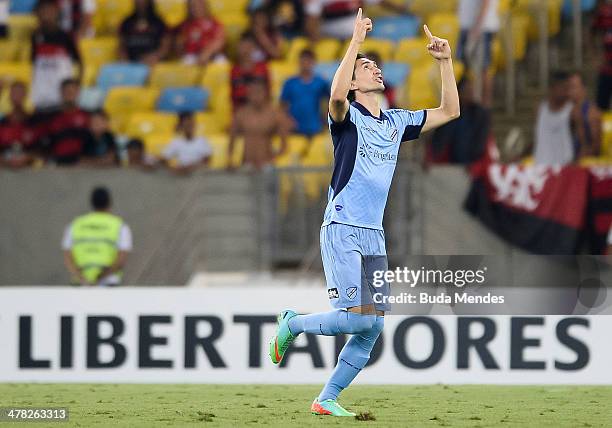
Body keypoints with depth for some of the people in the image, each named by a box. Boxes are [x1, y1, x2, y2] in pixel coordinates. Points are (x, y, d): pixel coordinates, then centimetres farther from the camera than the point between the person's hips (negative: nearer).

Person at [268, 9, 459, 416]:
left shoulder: (397, 121, 15)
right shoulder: (347, 116, -4)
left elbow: (449, 111, 22)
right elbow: (336, 95, -29)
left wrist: (445, 61, 13)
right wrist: (356, 41, -29)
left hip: (375, 235, 7)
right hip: (342, 230, -7)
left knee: (374, 326, 0)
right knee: (355, 318, -17)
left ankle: (327, 399, 9)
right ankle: (293, 324, 10)